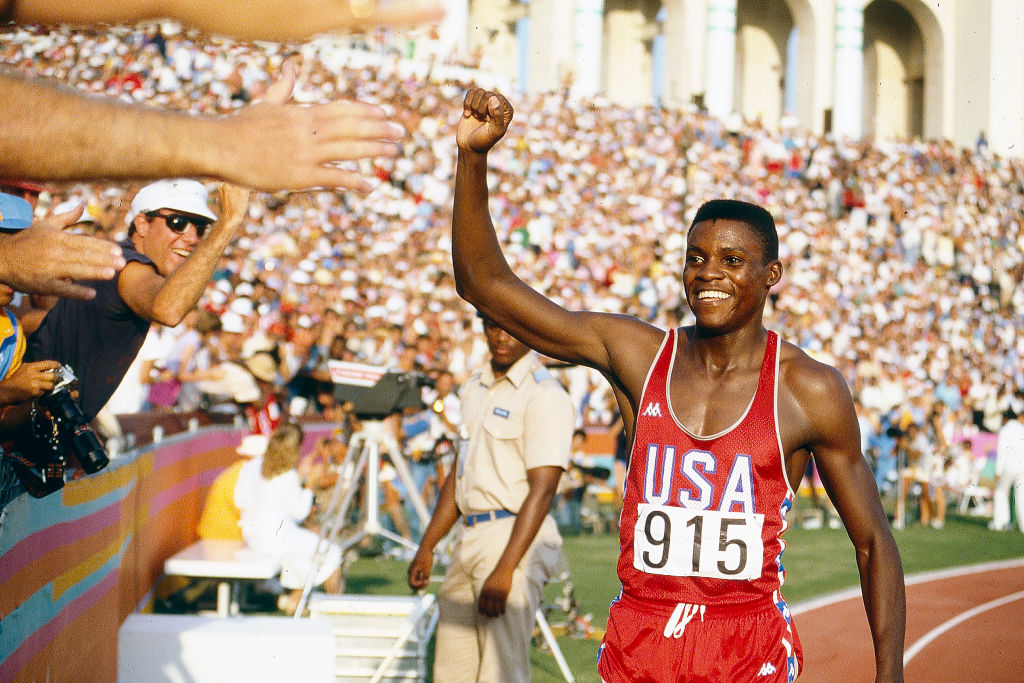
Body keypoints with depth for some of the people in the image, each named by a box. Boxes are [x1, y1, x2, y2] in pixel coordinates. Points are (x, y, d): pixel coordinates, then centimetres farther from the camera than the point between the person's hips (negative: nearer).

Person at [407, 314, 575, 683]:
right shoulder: (475, 386, 16)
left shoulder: (544, 396, -11)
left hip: (516, 540, -8)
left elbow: (542, 490, -17)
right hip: (468, 537, 8)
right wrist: (427, 546, 19)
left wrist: (504, 570, -23)